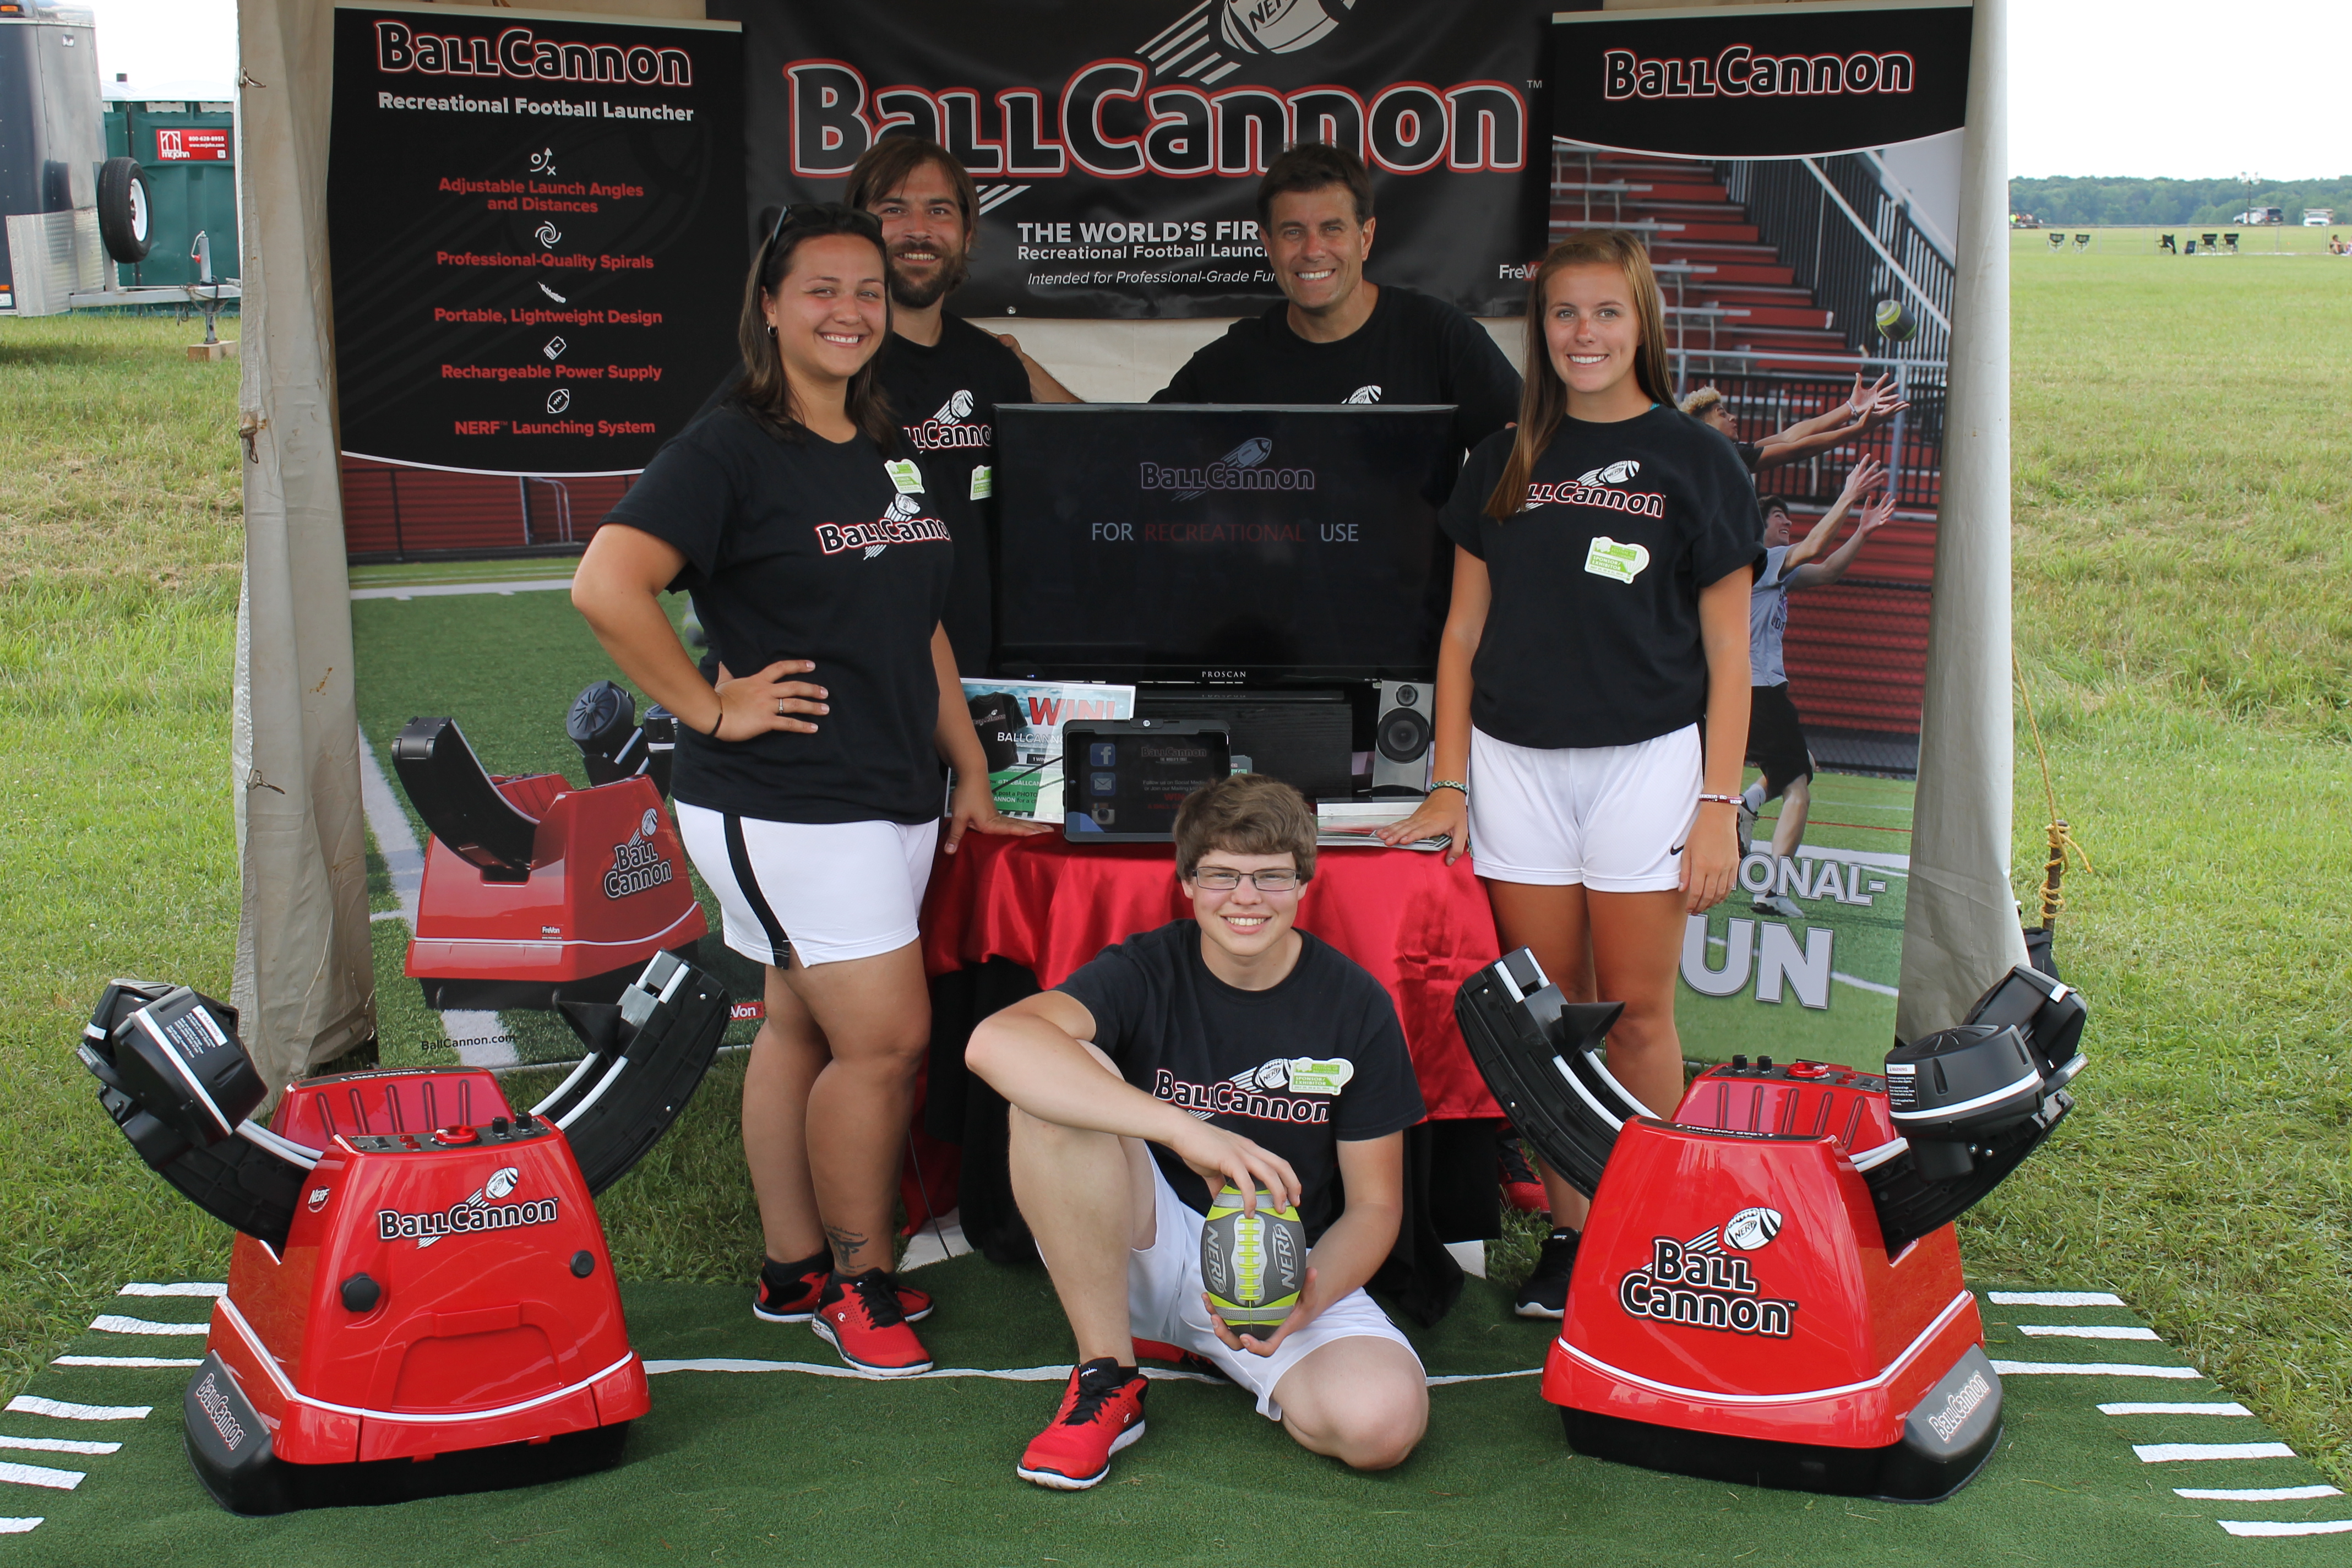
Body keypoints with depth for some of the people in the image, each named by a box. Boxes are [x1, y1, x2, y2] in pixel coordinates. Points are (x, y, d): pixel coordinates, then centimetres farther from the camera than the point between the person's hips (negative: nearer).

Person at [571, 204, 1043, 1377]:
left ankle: (795, 1271, 25)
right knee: (887, 1037, -7)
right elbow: (606, 586, -22)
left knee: (804, 1028, 14)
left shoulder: (891, 454, 15)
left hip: (891, 798, 8)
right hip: (782, 800, -7)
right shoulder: (729, 450, -10)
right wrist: (710, 709, -18)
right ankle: (858, 1282, 11)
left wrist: (972, 772, 18)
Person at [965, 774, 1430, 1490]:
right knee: (1057, 1086, -28)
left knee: (1383, 1422, -31)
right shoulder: (1147, 972, -10)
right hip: (1147, 1247, 0)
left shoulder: (1355, 1005, -5)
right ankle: (1107, 1379, -15)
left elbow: (1374, 1206, 0)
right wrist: (1184, 1130, -41)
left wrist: (1305, 1300, -23)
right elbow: (995, 1042, -32)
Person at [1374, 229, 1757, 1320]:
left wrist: (1718, 804, -5)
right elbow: (1464, 632, 11)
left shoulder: (1694, 461, 1)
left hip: (1644, 759, -3)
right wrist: (1450, 781, 5)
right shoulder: (1503, 464, 10)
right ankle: (1567, 1234, 15)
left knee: (1637, 1012, 2)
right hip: (1516, 761, 3)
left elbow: (1727, 651, 0)